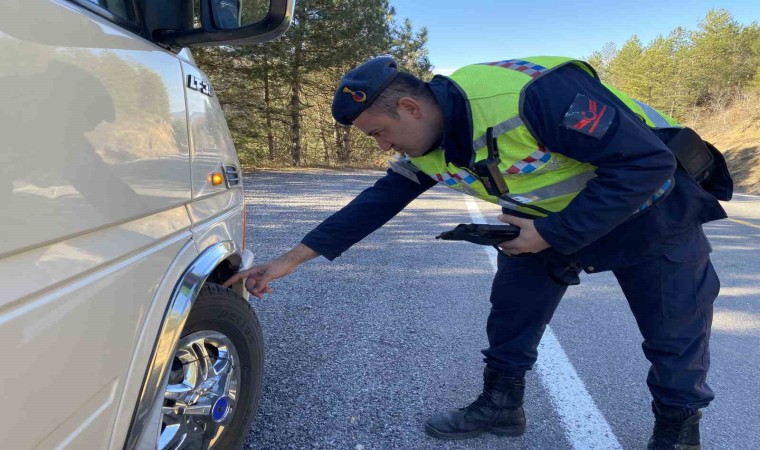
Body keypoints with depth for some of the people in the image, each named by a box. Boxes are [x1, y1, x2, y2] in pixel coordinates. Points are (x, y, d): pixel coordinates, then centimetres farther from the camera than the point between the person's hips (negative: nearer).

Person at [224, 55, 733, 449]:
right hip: (549, 220, 6)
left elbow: (647, 163, -32)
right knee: (512, 303, 6)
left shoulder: (536, 94, -37)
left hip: (649, 209, -5)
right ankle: (500, 404, 26)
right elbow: (375, 203, -6)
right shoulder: (426, 148, -12)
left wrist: (555, 233, -28)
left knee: (675, 336, 6)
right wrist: (291, 259, -8)